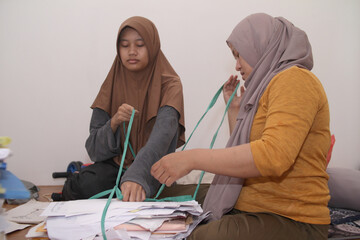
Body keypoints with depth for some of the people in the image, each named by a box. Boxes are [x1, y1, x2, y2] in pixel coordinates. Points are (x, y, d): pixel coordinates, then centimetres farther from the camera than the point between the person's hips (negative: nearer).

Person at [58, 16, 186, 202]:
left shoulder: (169, 85, -9)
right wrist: (113, 123, -22)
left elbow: (162, 135, -29)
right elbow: (94, 151, -2)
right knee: (80, 187, -28)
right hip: (115, 164, 2)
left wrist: (137, 176, -47)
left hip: (151, 168, -2)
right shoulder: (111, 86, 2)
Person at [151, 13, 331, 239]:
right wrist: (235, 109, 17)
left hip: (289, 221, -8)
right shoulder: (267, 85, 19)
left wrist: (193, 158, -22)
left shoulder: (294, 79, -9)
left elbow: (273, 156, -24)